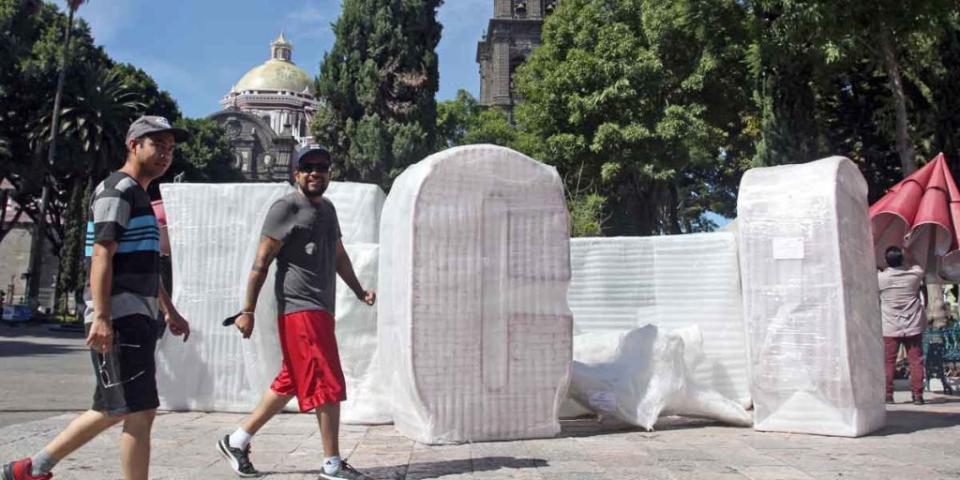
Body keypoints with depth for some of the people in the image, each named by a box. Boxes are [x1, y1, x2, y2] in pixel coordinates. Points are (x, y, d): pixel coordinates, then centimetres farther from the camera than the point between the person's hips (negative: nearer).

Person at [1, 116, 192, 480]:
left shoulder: (139, 195, 22)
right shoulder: (117, 189, -8)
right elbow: (101, 255, -18)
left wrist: (169, 310, 28)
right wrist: (101, 317, -26)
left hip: (137, 317, 10)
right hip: (119, 319, -10)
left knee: (114, 410, 17)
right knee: (139, 413, -7)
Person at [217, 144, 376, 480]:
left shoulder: (327, 208, 17)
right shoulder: (285, 209, -8)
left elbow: (339, 256, 26)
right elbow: (261, 262, -12)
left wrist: (359, 291, 17)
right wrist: (248, 310, -16)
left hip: (320, 310, 9)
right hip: (299, 309, -9)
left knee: (289, 384, 15)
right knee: (328, 386, -6)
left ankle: (237, 441, 27)